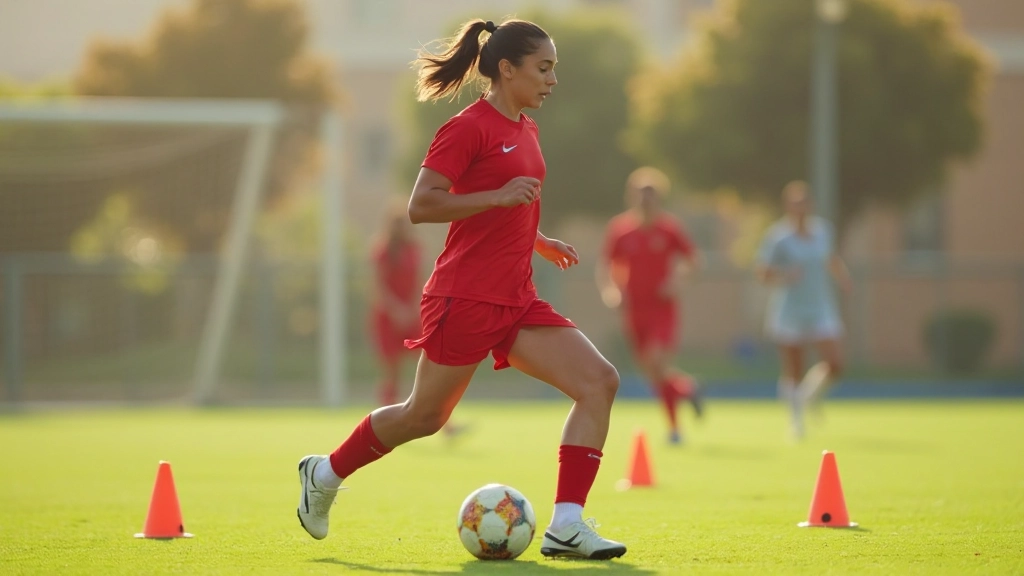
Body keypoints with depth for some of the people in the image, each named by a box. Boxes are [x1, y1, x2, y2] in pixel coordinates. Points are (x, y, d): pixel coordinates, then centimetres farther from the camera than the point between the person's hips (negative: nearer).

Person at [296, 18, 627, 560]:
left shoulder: (525, 130, 16)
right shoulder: (469, 127, -11)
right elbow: (420, 206, -17)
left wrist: (539, 242, 16)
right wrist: (499, 196, -23)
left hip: (516, 301, 8)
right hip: (465, 297, -8)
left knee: (599, 381, -9)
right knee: (425, 416, 3)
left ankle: (566, 526, -12)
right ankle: (325, 473, 29)